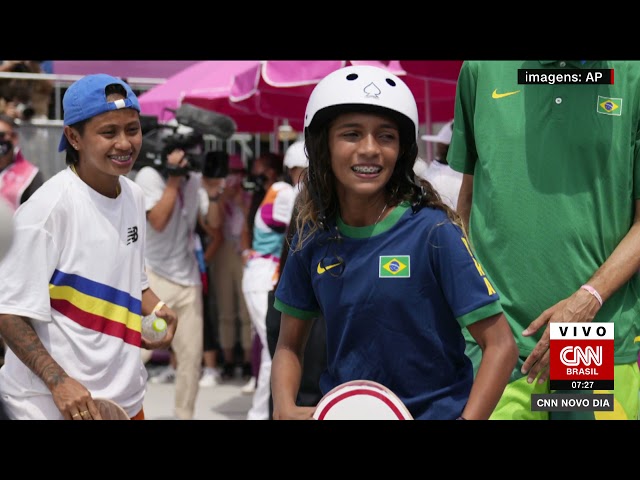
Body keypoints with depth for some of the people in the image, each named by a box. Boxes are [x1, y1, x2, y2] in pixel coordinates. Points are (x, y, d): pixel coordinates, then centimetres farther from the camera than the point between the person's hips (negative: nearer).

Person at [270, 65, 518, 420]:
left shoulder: (434, 231, -10)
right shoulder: (313, 239, 3)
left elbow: (500, 345, -9)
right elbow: (289, 346, 11)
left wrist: (466, 420, -18)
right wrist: (286, 409, -6)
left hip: (433, 411, -3)